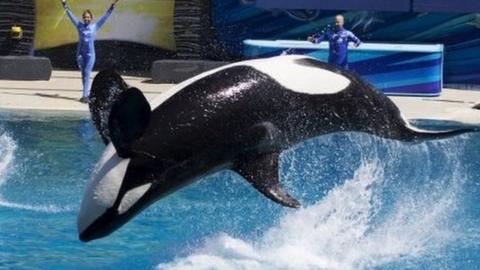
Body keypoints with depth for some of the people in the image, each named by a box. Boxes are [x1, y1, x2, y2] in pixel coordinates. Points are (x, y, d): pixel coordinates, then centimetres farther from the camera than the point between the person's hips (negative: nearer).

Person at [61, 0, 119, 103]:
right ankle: (87, 93, 23)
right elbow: (71, 15, 11)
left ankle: (85, 95, -14)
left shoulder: (95, 26, 2)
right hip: (80, 54, 3)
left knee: (87, 74, -11)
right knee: (83, 74, 10)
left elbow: (105, 16, 3)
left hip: (90, 54, -3)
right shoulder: (79, 25, 6)